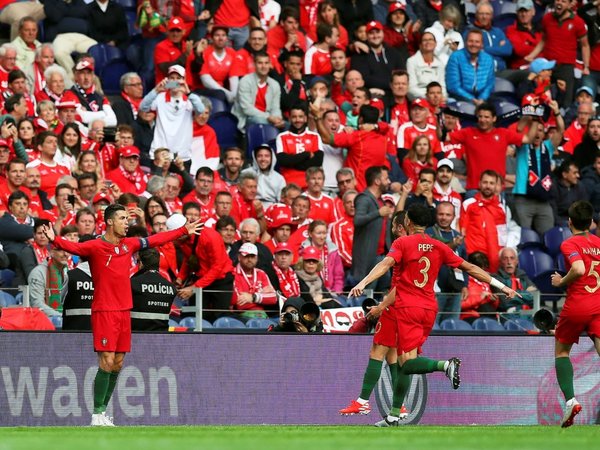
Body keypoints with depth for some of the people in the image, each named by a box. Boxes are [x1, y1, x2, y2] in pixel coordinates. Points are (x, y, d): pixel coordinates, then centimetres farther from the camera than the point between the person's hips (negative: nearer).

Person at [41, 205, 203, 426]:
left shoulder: (130, 244, 10)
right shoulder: (95, 247, -9)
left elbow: (157, 239, 24)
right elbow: (73, 247, -27)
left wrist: (184, 231, 33)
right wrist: (55, 240, -47)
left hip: (124, 311, 7)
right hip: (104, 312, -7)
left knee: (117, 364, 7)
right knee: (107, 362, -11)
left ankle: (102, 412, 16)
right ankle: (97, 415, -7)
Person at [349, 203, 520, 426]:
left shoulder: (402, 243, -3)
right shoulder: (438, 247, 10)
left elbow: (386, 264, -20)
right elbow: (469, 268, 12)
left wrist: (363, 283, -32)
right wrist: (500, 286, 18)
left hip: (408, 308, -6)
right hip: (429, 308, 6)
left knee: (408, 363, -12)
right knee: (404, 362, 12)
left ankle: (445, 365, -39)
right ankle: (394, 415, 10)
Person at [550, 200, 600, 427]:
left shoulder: (569, 244, -5)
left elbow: (579, 269, -23)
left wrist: (561, 281, -6)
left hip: (576, 307, -3)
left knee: (561, 351, 17)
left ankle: (570, 399, 0)